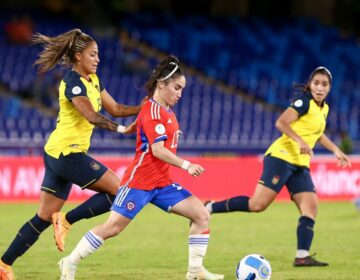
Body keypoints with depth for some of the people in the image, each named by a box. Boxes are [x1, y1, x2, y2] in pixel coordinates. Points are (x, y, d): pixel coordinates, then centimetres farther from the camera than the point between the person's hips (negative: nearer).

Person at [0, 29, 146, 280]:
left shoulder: (92, 79, 15)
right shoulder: (73, 82, -14)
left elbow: (115, 108, 17)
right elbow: (92, 116, -29)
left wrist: (144, 108, 4)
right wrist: (122, 129, -37)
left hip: (57, 155, 10)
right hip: (67, 153, -10)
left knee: (45, 217, 9)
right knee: (119, 191, -8)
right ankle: (67, 221, -5)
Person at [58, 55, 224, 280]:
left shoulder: (167, 112, 14)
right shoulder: (152, 111, -14)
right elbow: (157, 150, -23)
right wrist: (186, 165, -25)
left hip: (162, 182, 9)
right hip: (140, 181, -9)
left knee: (202, 215, -3)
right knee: (113, 227, -6)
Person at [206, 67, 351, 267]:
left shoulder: (324, 108, 16)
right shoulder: (304, 102, -10)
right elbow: (281, 123, -22)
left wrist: (336, 150, 32)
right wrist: (300, 141, -34)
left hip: (300, 165, 9)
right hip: (281, 157, -9)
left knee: (311, 207, -6)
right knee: (258, 204, -16)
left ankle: (302, 256, -9)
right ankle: (209, 207, -4)